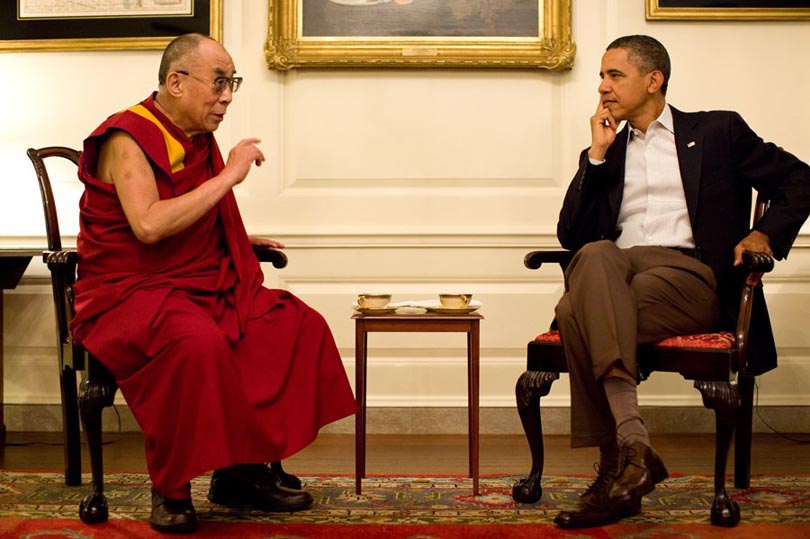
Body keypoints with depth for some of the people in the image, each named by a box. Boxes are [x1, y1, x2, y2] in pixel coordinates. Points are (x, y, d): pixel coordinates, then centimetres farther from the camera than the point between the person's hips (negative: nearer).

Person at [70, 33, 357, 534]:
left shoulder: (199, 140, 13)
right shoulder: (127, 139, -12)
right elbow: (148, 225, -28)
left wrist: (245, 239, 15)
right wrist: (229, 176, -23)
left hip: (204, 287, 8)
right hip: (130, 292, -8)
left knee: (301, 326, -8)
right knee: (197, 341, -38)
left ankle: (246, 469, -3)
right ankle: (171, 490, -19)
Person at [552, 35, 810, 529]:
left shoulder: (716, 131, 18)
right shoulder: (605, 154, 27)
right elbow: (571, 236, 14)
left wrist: (765, 234, -1)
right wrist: (598, 154, 10)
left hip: (689, 275, -3)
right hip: (615, 268, 3)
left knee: (579, 314, -33)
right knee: (594, 256, -36)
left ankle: (614, 470, -34)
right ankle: (634, 444, -43)